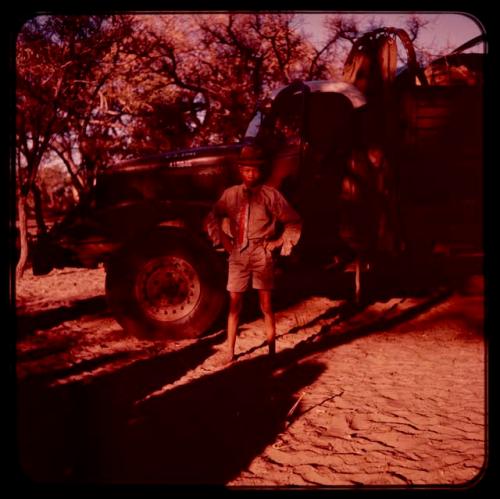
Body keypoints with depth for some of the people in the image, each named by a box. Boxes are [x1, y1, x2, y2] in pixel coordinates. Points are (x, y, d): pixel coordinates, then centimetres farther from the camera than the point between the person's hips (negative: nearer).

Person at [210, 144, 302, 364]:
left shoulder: (270, 195, -3)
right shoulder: (230, 194, 6)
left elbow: (293, 221, 3)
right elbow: (215, 216, 24)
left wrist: (280, 242, -1)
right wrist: (223, 238, 14)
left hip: (262, 254, -2)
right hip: (238, 254, 3)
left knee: (266, 305, 1)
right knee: (234, 303, 4)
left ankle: (272, 352, 9)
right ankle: (230, 351, 12)